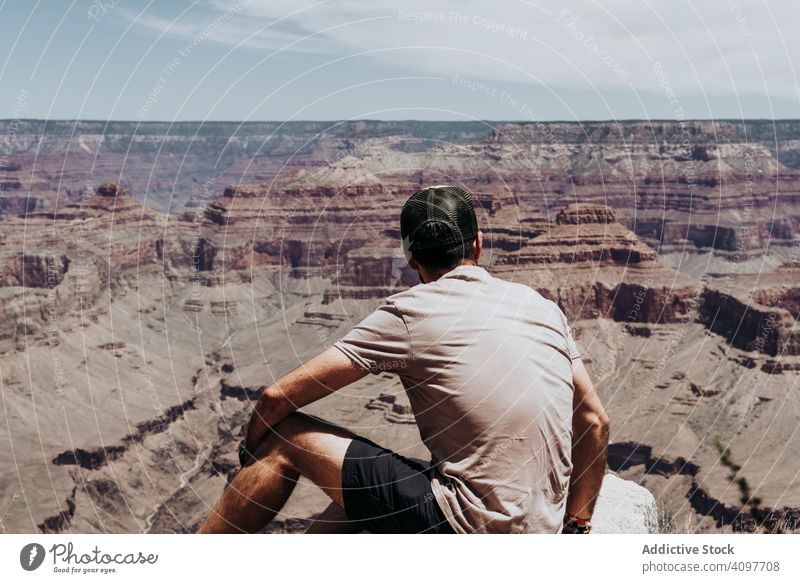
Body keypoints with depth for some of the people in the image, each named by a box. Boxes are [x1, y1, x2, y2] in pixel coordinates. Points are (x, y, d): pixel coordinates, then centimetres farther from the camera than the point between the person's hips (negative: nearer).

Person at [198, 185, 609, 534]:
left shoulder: (408, 314, -8)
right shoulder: (543, 307, 8)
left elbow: (278, 396, -7)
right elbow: (596, 423, 11)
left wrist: (251, 458, 13)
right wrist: (575, 525, 22)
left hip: (470, 528, -7)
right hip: (538, 532, 7)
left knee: (285, 439, 3)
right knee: (364, 479, 26)